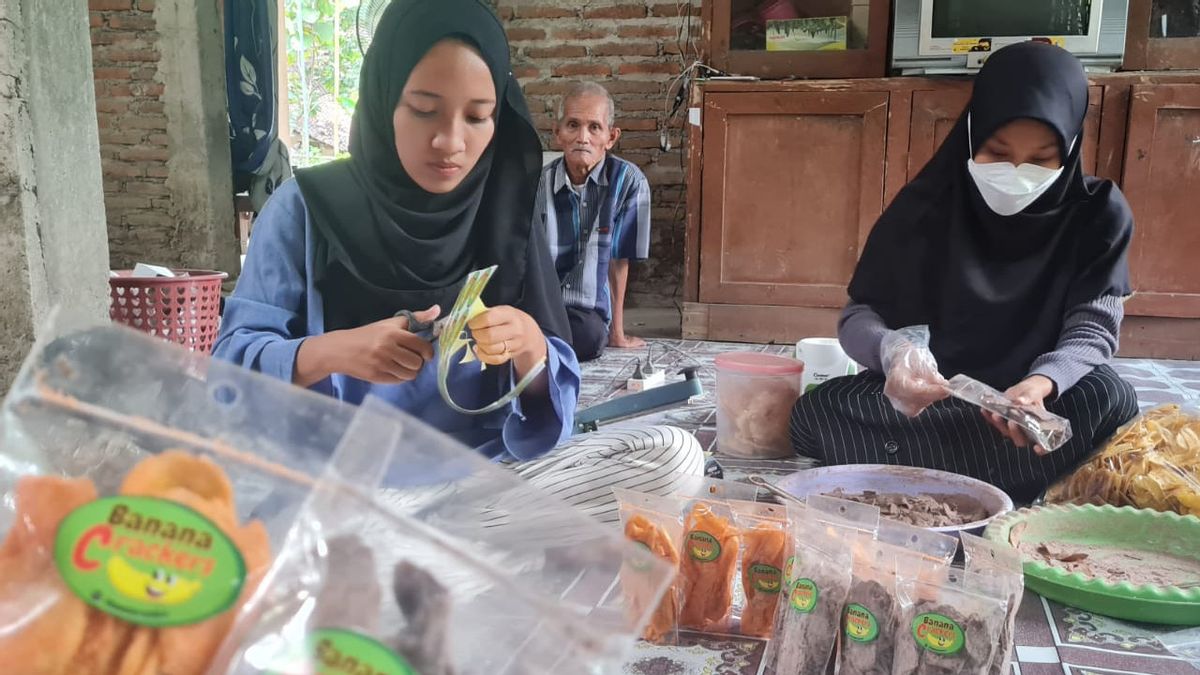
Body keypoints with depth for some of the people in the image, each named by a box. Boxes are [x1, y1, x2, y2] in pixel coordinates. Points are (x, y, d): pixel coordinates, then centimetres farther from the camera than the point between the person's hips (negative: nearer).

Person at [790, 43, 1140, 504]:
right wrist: (893, 351, -35)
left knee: (1107, 399, -34)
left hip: (1044, 403, -1)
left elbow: (1093, 328, -15)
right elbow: (859, 316, -9)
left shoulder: (1099, 215, -9)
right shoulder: (928, 207, -10)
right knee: (817, 412, -26)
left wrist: (1040, 385, -39)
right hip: (936, 398, 1)